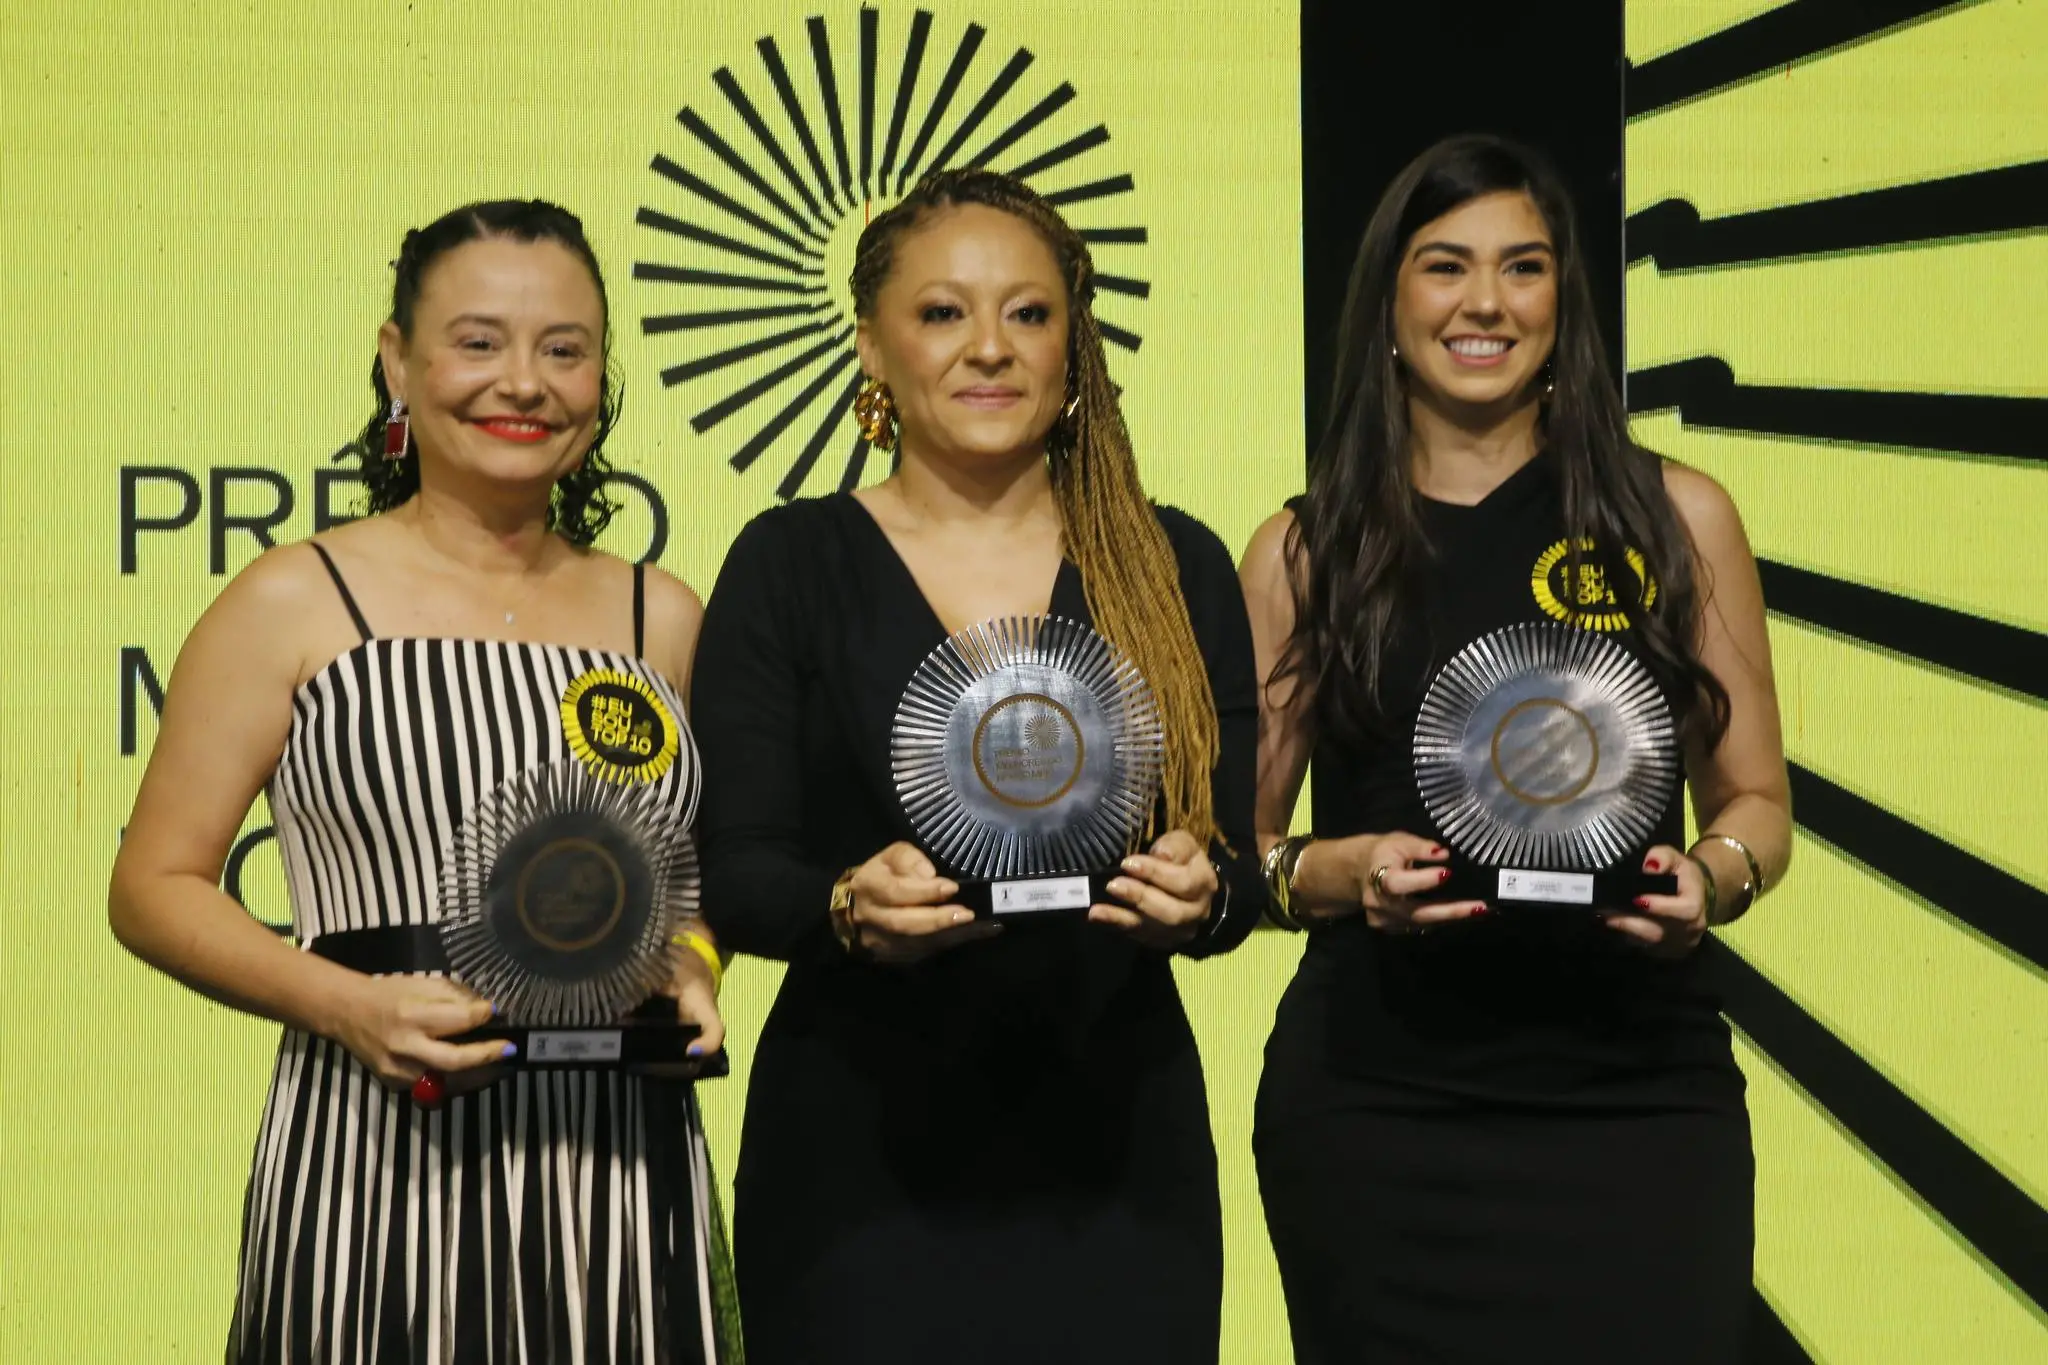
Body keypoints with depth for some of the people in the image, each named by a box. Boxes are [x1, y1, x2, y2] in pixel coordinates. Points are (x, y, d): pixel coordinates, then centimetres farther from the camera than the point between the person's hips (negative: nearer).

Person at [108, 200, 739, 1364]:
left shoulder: (660, 617, 12)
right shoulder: (294, 604, 1)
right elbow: (155, 885, 0)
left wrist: (693, 963, 1)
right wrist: (347, 1006, -14)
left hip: (621, 1173, 3)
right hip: (381, 1168, -3)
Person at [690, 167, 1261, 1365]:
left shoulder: (1178, 569, 8)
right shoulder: (791, 565, 3)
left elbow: (1240, 874, 5)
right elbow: (735, 877, -2)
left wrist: (1198, 897, -17)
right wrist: (850, 907, -22)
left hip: (1115, 1146, 2)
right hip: (860, 1149, -1)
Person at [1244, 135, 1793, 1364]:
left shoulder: (1676, 516, 5)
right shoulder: (1305, 552, 5)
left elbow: (1756, 801, 10)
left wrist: (1712, 880, -11)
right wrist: (1336, 872, -12)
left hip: (1638, 1097, 0)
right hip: (1374, 1110, 0)